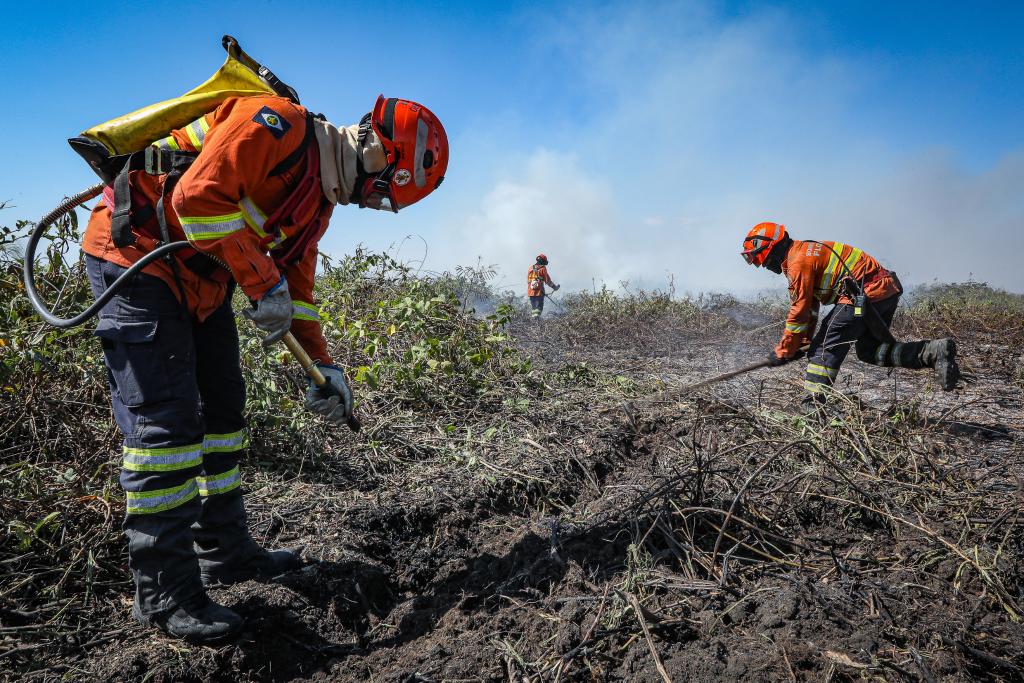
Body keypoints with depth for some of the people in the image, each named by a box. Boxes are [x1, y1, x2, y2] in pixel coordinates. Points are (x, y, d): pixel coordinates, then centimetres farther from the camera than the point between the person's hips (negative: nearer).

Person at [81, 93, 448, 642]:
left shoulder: (320, 195, 10)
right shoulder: (278, 122, -18)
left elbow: (296, 281, 13)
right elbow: (199, 197, -27)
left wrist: (323, 364, 6)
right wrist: (264, 284, -23)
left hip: (200, 281, 10)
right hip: (137, 251, -10)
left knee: (221, 410, 9)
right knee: (166, 420, -12)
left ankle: (225, 552, 21)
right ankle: (164, 592, -3)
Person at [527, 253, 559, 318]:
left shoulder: (530, 268, 12)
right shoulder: (543, 269, -4)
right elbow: (547, 280, -4)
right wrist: (555, 287, 8)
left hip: (530, 291, 5)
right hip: (539, 291, -5)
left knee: (533, 307, 15)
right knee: (539, 307, -4)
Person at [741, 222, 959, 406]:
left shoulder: (798, 261, -12)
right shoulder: (804, 252, 20)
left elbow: (799, 311, -12)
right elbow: (809, 308, 24)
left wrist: (782, 352, -3)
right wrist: (801, 343, 22)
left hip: (866, 293, -10)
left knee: (825, 346, -8)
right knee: (870, 350, 19)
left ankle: (813, 403, -11)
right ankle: (936, 350, 9)